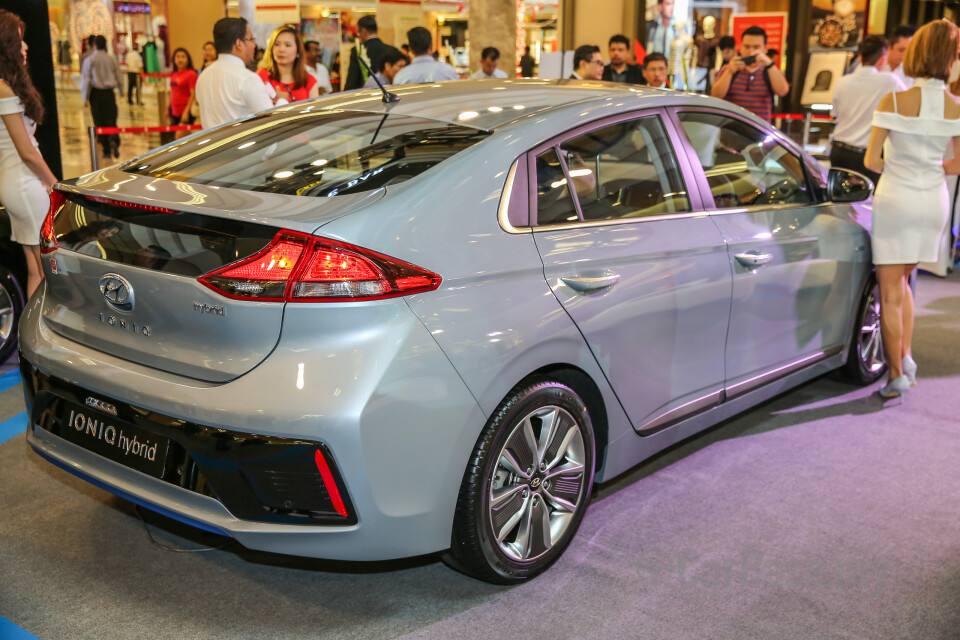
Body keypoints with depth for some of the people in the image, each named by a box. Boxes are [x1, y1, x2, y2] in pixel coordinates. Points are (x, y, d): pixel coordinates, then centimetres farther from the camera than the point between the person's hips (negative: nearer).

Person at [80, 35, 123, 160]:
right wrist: (121, 91, 28)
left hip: (96, 93, -1)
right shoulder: (112, 59, 2)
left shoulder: (89, 60, -4)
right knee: (111, 120, 4)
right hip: (109, 92, 1)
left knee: (100, 122, 5)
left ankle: (107, 151, 4)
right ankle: (114, 140, -25)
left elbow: (86, 80, -6)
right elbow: (119, 77, 10)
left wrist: (85, 98, 0)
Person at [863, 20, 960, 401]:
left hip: (895, 198, -4)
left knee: (890, 291, 4)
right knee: (902, 281, 23)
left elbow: (871, 161, -11)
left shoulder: (895, 101, -12)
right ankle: (905, 356, 17)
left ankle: (897, 375, 6)